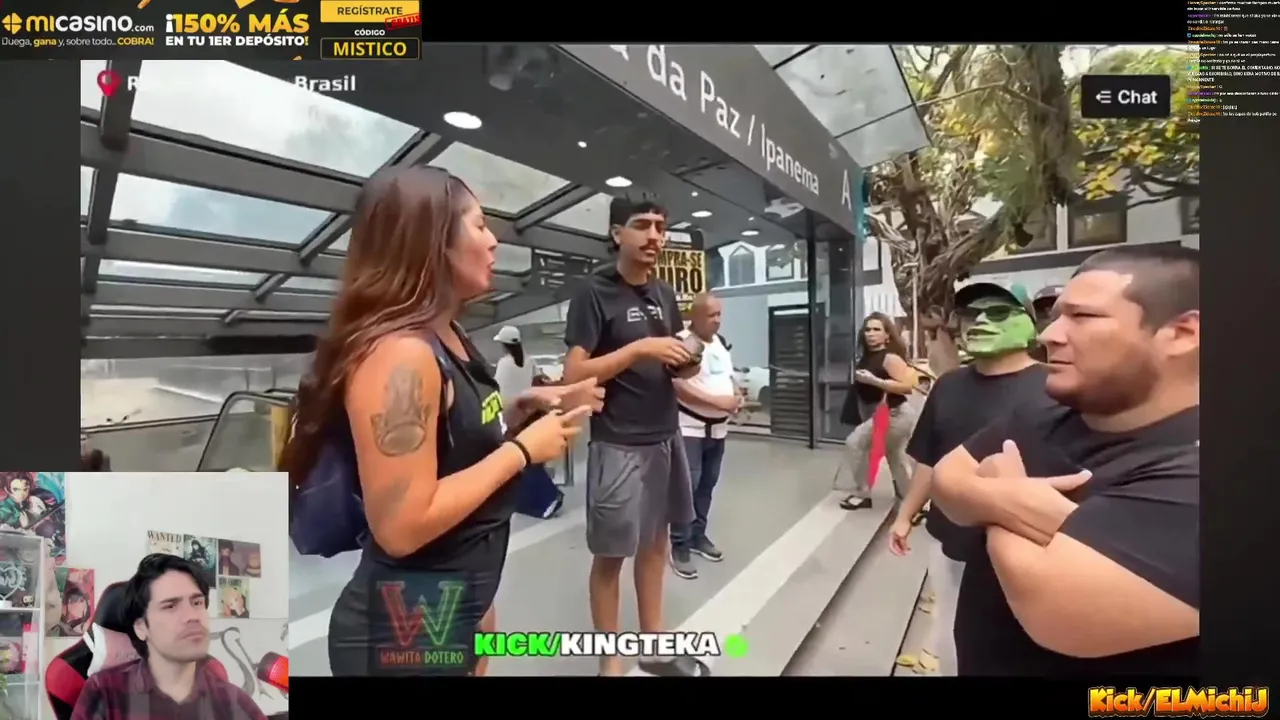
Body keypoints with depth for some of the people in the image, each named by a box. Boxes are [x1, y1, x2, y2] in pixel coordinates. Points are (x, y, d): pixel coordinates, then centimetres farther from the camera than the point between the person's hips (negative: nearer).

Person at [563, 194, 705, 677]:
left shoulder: (664, 294, 10)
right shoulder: (593, 292, -9)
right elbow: (573, 374, -15)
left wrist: (690, 363, -4)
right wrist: (640, 348, -21)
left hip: (667, 438, 7)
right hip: (619, 445, -6)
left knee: (656, 541, 17)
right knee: (610, 554, 6)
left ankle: (653, 644, 34)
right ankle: (610, 661, 24)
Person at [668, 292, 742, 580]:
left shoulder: (720, 342, 12)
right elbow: (679, 387, -22)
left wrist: (736, 395, 4)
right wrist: (718, 401, -23)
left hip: (717, 428, 8)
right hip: (689, 428, -8)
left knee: (707, 484, 15)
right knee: (687, 486, -6)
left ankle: (698, 535, 29)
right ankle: (680, 546, 7)